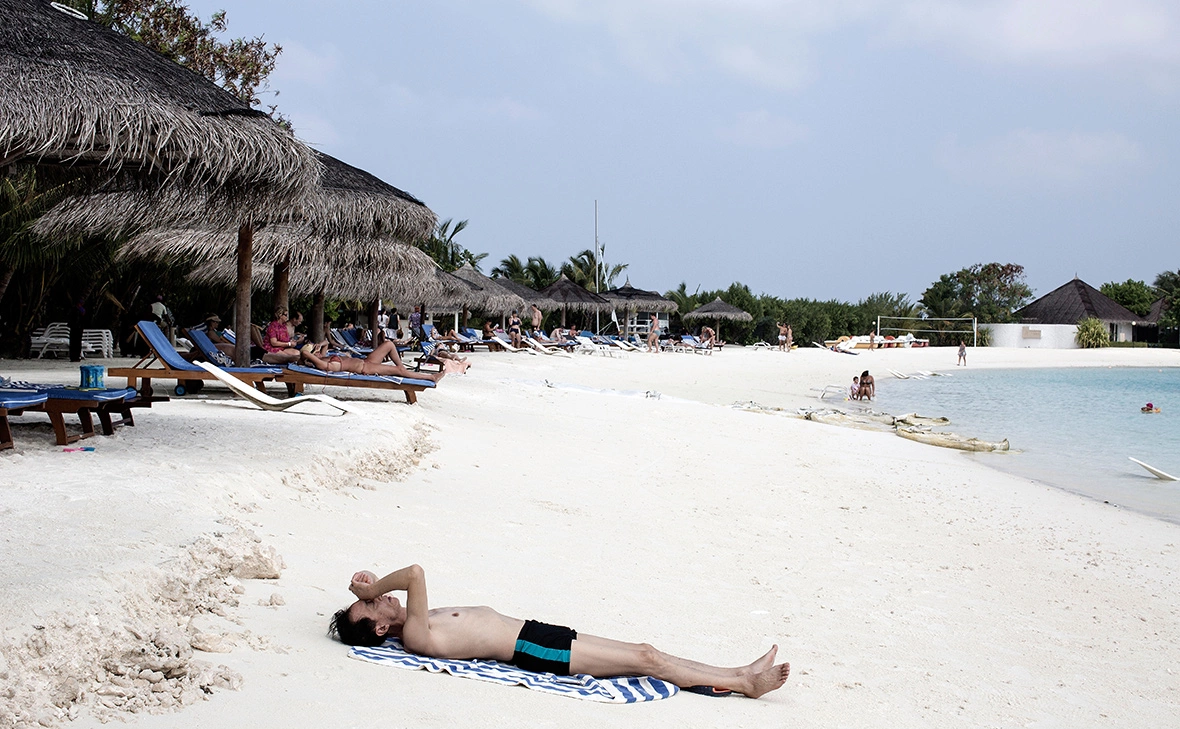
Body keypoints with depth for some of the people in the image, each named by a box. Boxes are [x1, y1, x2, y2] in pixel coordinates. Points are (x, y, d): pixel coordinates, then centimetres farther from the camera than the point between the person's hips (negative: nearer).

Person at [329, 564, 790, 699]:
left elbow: (411, 580, 22)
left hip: (530, 634, 10)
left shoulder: (416, 625, 10)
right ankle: (744, 684, 1)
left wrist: (371, 585, 5)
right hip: (531, 649, -10)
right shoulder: (415, 638, -17)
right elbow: (416, 574, -28)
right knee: (646, 659, -7)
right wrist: (374, 589, -14)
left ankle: (740, 673, 11)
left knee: (643, 651, 7)